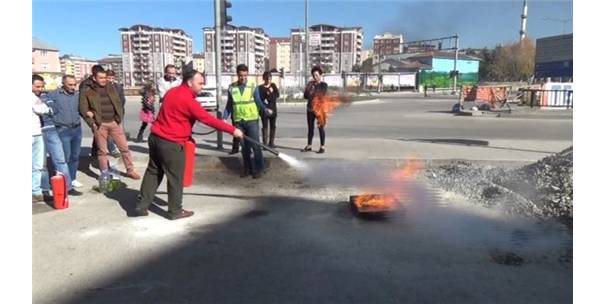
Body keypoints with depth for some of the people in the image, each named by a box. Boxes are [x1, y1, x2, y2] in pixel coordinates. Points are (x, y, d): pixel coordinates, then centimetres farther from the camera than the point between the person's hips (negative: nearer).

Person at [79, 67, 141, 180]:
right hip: (100, 124, -3)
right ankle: (104, 174, 19)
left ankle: (130, 170, 13)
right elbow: (83, 109, -2)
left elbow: (118, 103, 14)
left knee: (124, 147, 2)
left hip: (114, 122, 3)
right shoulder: (88, 92, -1)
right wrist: (92, 122, -9)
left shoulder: (111, 88, 9)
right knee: (102, 151, 7)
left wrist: (120, 117, 3)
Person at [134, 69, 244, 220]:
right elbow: (208, 119, -19)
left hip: (156, 137, 9)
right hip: (171, 143, -9)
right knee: (175, 178, 5)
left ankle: (141, 206, 24)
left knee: (153, 172, 17)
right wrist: (232, 130, -16)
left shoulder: (172, 92, 10)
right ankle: (175, 211, 16)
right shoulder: (188, 100, -18)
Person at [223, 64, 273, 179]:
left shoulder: (253, 86, -3)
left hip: (252, 120, -3)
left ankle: (259, 168, 9)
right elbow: (229, 105, 10)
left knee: (255, 145, -3)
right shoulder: (231, 88, 4)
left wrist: (265, 110, -24)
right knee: (244, 146, 10)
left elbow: (258, 101, -6)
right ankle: (247, 168, 21)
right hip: (239, 121, 3)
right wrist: (224, 118, 2)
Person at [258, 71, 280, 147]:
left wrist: (270, 94, -14)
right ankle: (265, 143, 0)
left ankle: (272, 142, 18)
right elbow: (260, 98, -12)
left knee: (273, 126, 9)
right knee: (265, 126, -3)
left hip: (273, 109, 4)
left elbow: (277, 95, 0)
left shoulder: (273, 85, 9)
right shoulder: (260, 88, -3)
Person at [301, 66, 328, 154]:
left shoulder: (324, 85, -2)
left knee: (320, 128, -1)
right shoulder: (310, 84, 9)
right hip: (310, 109, 4)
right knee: (310, 128, 10)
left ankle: (322, 147, 6)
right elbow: (305, 96, 6)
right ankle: (309, 146, 18)